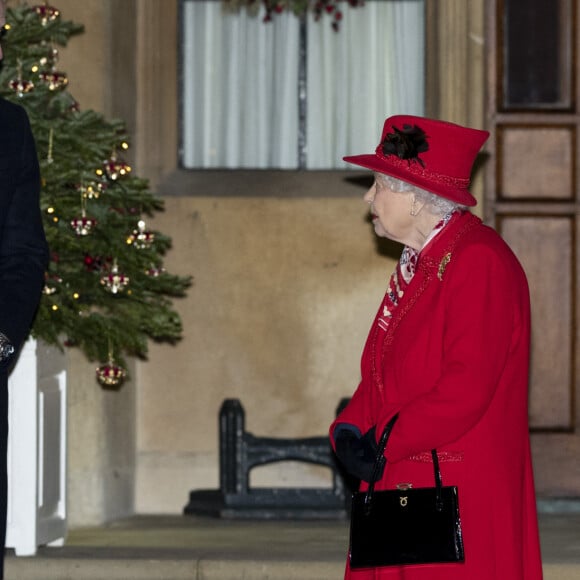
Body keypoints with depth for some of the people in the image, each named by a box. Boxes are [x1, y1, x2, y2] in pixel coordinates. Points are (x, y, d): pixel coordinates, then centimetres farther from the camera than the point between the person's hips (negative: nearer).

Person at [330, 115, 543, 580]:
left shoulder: (480, 262, -14)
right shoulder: (418, 262, 18)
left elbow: (467, 387, -21)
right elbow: (383, 373, 20)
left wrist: (383, 442, -15)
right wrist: (350, 429, 1)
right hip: (400, 482, 9)